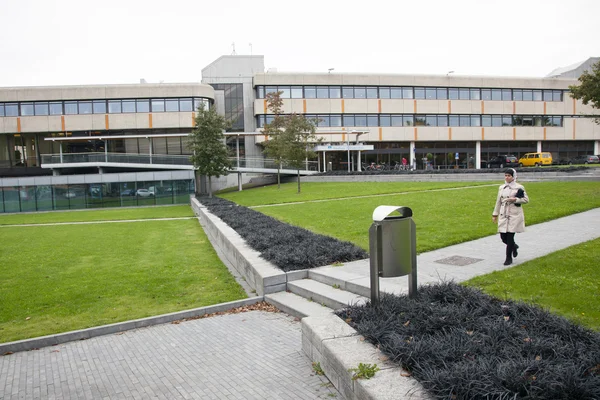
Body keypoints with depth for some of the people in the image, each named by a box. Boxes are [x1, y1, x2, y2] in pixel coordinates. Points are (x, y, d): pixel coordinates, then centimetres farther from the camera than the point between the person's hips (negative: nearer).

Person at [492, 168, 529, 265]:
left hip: (514, 215, -5)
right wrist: (495, 214, 15)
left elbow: (526, 200, -2)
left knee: (510, 236, -6)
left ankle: (509, 258, 7)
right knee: (503, 237, 3)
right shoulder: (501, 187, 11)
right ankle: (514, 246, 36)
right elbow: (498, 202, 15)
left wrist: (515, 199, -17)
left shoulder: (519, 187, -3)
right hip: (503, 215, 5)